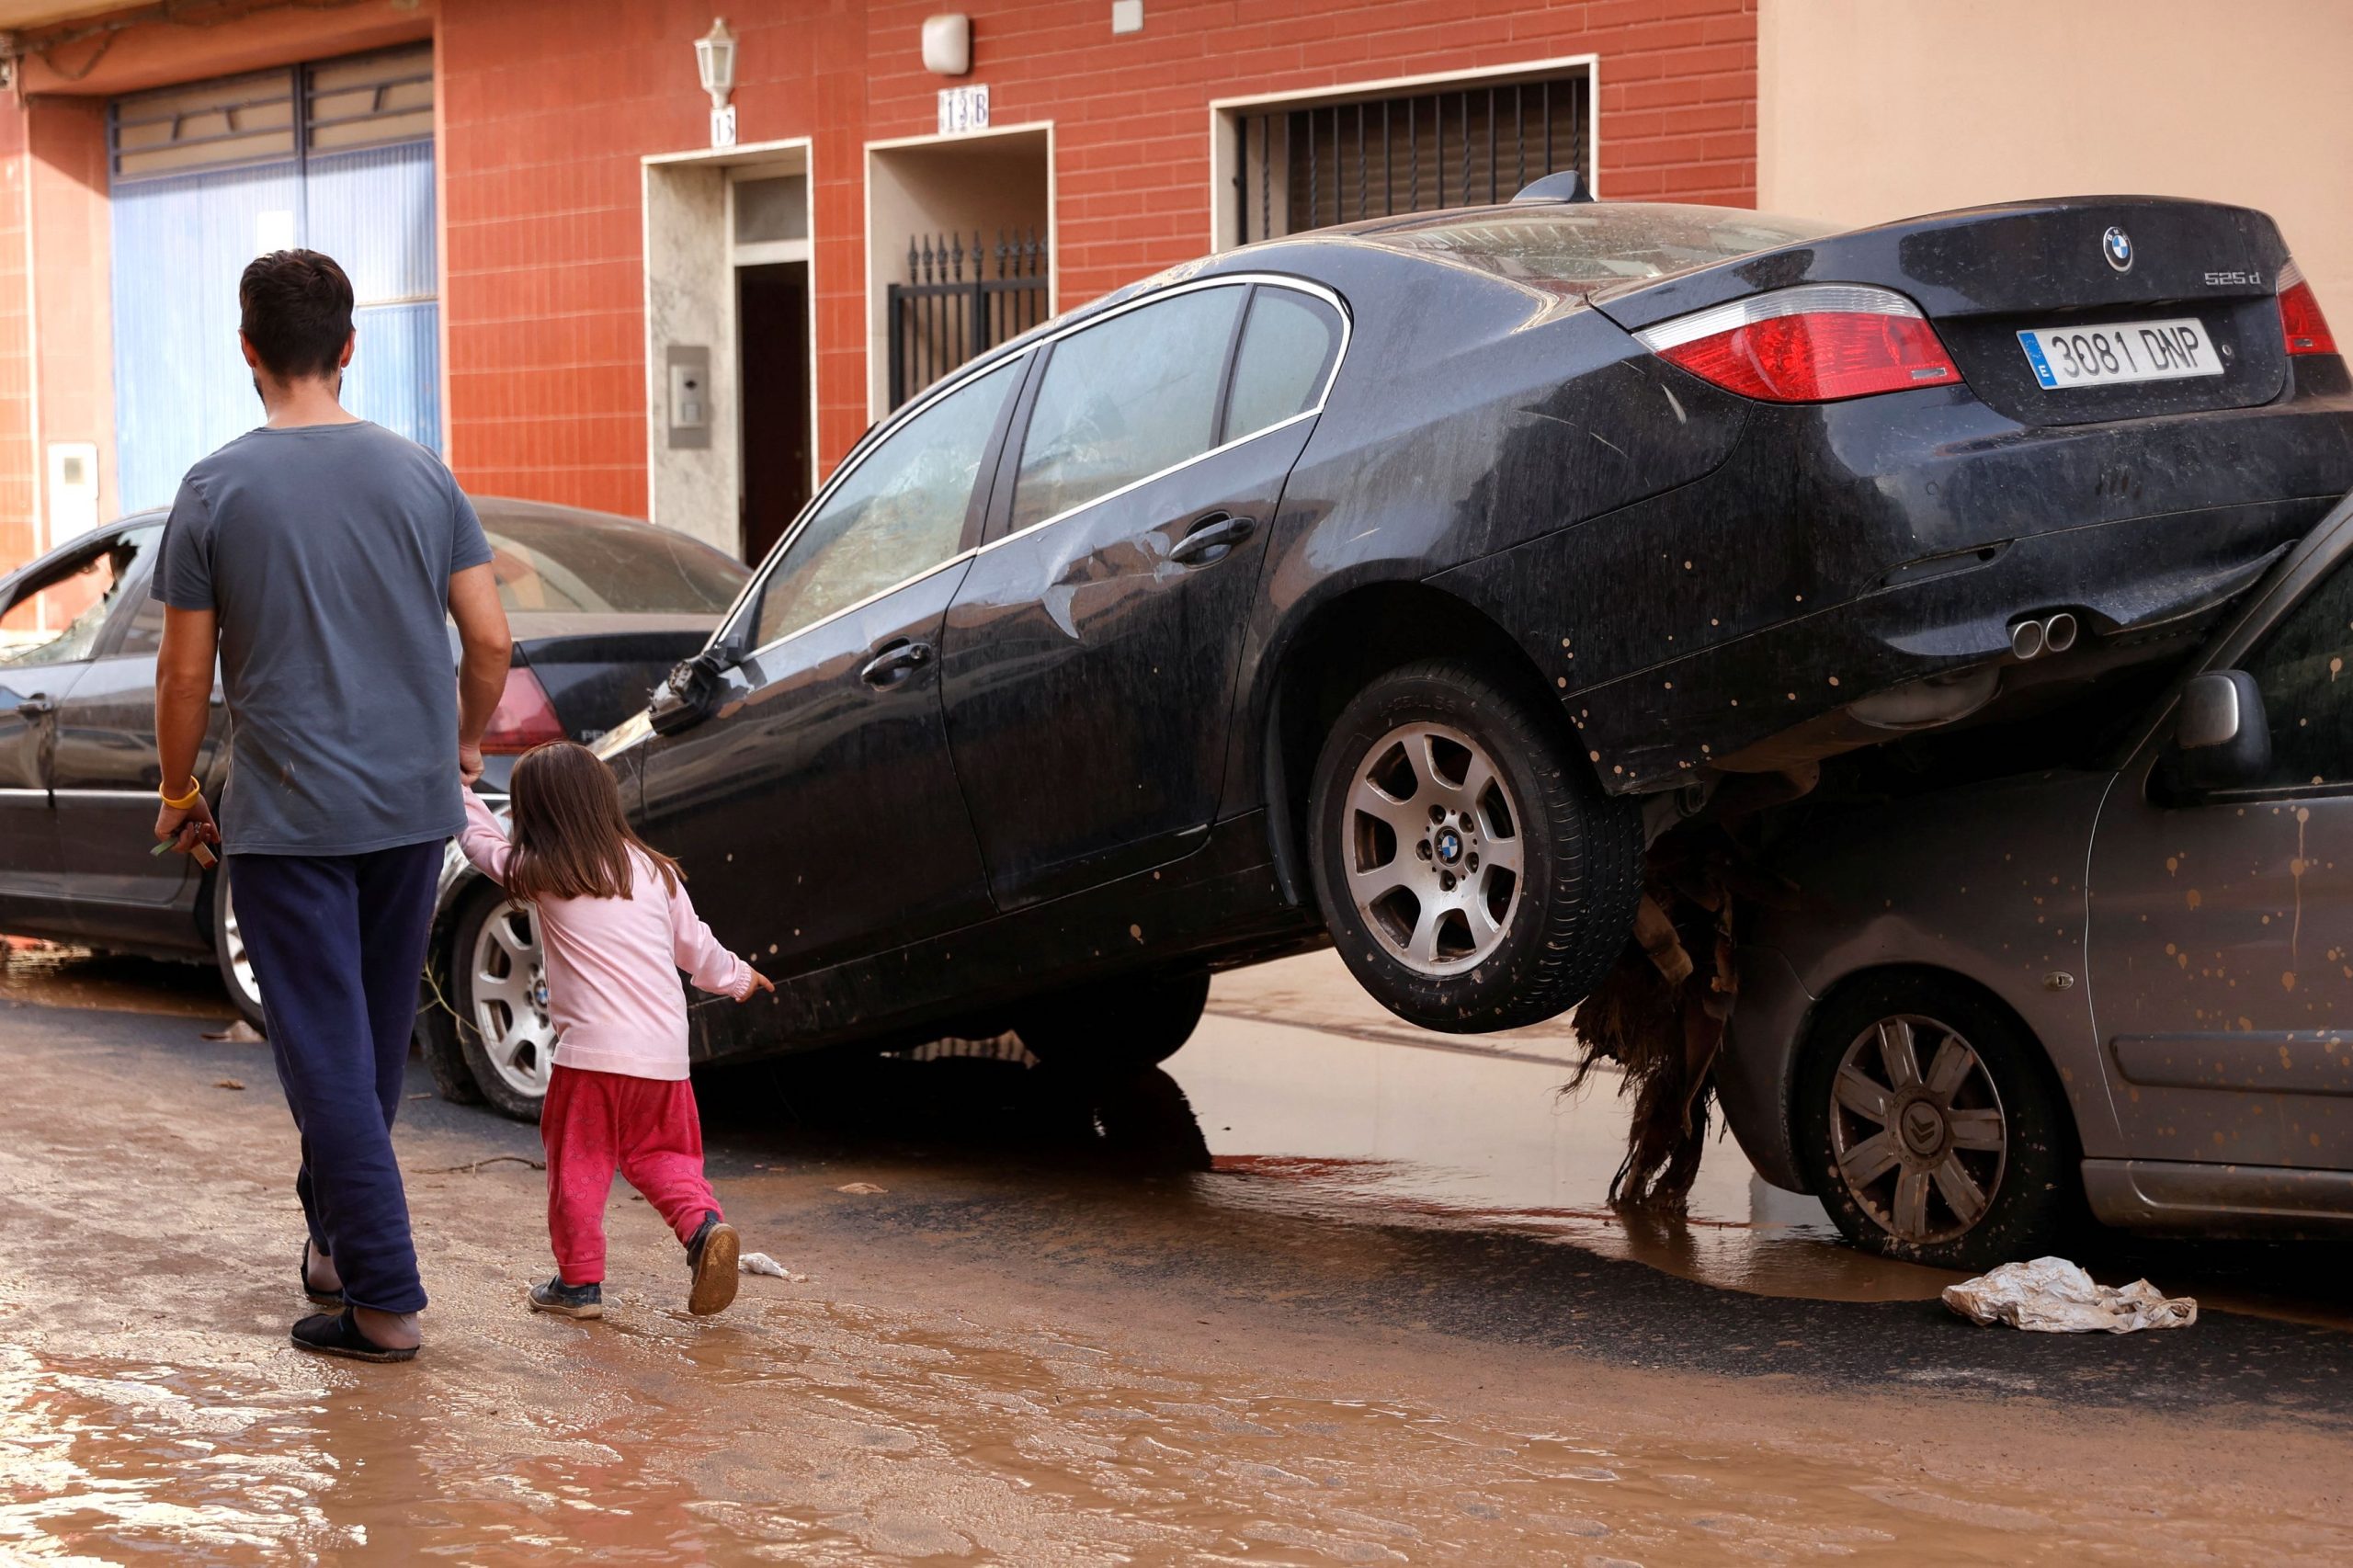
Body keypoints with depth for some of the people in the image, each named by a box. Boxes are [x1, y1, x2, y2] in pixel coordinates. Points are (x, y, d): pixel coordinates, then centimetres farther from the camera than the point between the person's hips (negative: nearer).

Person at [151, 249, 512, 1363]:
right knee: (376, 1041, 18)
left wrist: (178, 791, 10)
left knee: (327, 1054, -1)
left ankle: (382, 1298, -4)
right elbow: (490, 638, 1)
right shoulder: (419, 476, 1)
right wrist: (464, 744, 19)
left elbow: (185, 671, -5)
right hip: (413, 806, 4)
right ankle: (333, 1235, 33)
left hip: (286, 820, -4)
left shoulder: (217, 490, -7)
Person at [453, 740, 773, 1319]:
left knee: (577, 1165, 7)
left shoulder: (539, 875, 0)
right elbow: (695, 946, 22)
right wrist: (736, 977, 41)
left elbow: (484, 842, 18)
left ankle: (579, 1282, 11)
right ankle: (704, 1224, -5)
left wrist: (460, 794, 37)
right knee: (660, 1155, 18)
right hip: (665, 1053, 5)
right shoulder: (653, 870, 11)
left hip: (592, 1053, -5)